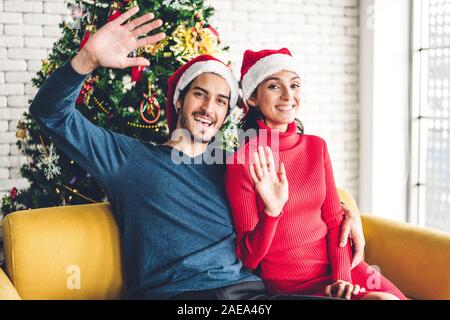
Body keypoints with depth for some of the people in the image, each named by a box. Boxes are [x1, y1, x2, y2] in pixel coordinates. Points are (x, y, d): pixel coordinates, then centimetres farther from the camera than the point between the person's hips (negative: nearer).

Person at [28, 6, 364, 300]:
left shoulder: (229, 170, 23)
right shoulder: (128, 157, 11)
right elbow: (52, 113, 5)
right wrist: (88, 58, -14)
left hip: (247, 291, 4)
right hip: (172, 294, -3)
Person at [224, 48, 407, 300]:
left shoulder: (317, 147, 7)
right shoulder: (243, 162, -9)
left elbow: (334, 219, 8)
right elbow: (249, 259, -8)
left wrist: (342, 277, -7)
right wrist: (271, 210, -25)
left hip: (337, 265, 5)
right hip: (289, 283, -5)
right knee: (381, 298, -22)